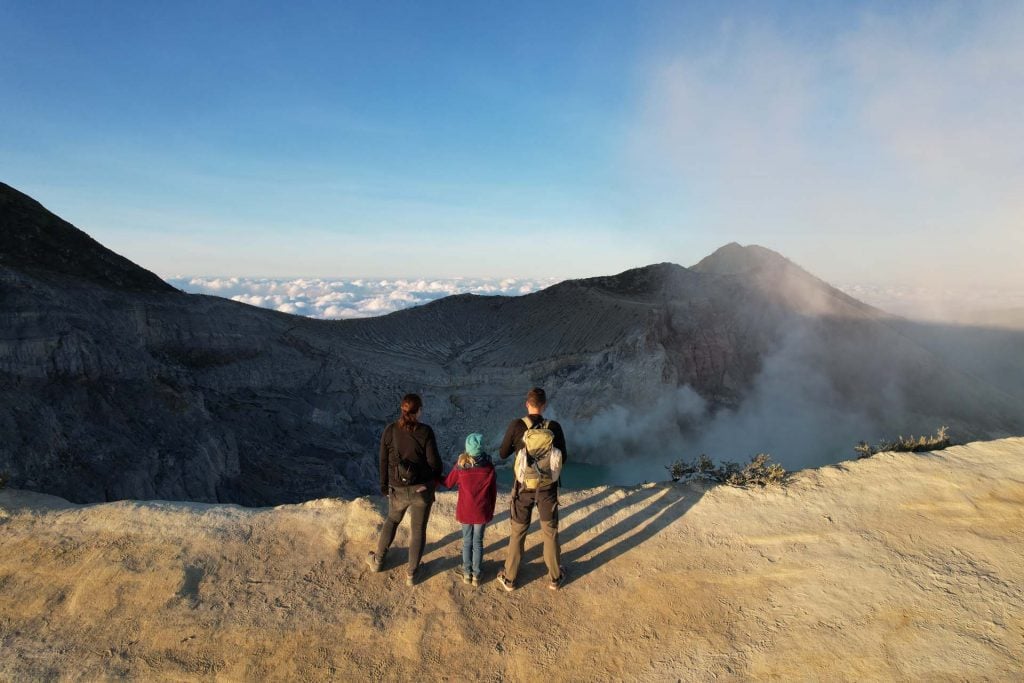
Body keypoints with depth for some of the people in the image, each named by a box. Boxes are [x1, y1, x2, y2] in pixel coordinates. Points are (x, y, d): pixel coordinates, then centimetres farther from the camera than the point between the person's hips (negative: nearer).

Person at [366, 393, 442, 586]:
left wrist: (384, 485, 12)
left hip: (398, 490, 3)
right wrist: (436, 477, 9)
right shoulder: (425, 432, -18)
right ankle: (411, 574, 25)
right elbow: (434, 461, -13)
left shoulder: (390, 430, -10)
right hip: (422, 489, -2)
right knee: (418, 530, 14)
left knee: (392, 520, 29)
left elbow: (383, 461, -2)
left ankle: (377, 560, 41)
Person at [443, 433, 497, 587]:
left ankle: (467, 573, 30)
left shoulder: (460, 467, -19)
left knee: (467, 541, 19)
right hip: (482, 512, 0)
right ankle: (476, 575, 25)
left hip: (465, 512, 0)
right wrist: (491, 511, 9)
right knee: (478, 542, 16)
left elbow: (448, 483, -2)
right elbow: (493, 492, -4)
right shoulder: (489, 467, -15)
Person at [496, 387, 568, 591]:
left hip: (524, 487, 0)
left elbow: (503, 453, -5)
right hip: (548, 487, 1)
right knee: (550, 532, 18)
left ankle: (509, 578, 29)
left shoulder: (516, 426, -16)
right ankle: (555, 577, 33)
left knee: (517, 532, 16)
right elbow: (562, 458, -3)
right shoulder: (554, 427, -13)